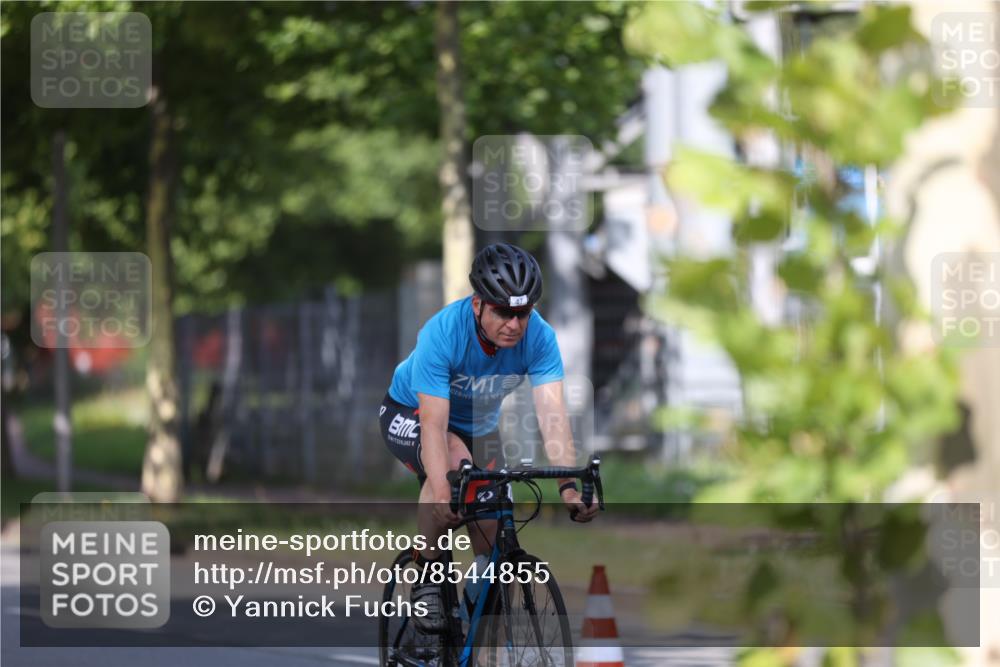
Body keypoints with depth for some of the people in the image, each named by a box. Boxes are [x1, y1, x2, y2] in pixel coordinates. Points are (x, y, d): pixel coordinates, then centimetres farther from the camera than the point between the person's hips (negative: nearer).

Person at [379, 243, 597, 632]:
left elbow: (552, 413, -36)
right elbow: (434, 425, -42)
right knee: (454, 462, -34)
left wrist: (568, 486, -51)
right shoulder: (442, 333, -37)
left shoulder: (538, 337, -28)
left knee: (491, 528, -6)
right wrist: (442, 497, -54)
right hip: (411, 414, -4)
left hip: (478, 424, 4)